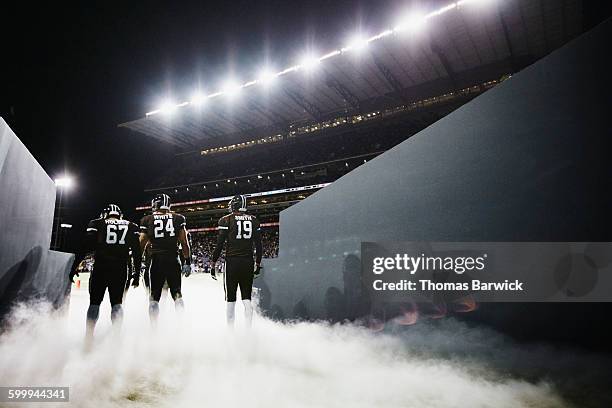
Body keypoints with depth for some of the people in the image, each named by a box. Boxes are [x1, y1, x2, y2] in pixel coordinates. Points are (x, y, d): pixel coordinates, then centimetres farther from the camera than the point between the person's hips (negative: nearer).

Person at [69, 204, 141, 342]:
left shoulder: (97, 224, 10)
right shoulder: (131, 226, 14)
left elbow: (87, 245, -2)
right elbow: (137, 250, 7)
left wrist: (75, 267, 2)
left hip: (100, 268, -1)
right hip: (121, 270, 1)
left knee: (95, 302, 10)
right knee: (117, 302, 9)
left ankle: (89, 336, 4)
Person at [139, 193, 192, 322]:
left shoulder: (147, 220, 4)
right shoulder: (178, 218, 5)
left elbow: (142, 244, 3)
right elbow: (184, 243, 2)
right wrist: (187, 262, 7)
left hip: (156, 261, -1)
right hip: (173, 261, 1)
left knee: (154, 297, 8)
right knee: (177, 294, 9)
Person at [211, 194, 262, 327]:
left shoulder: (226, 220, -2)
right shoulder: (254, 220, 9)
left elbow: (219, 244, -6)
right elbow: (258, 244, 9)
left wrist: (214, 264, 0)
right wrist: (258, 264, 17)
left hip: (232, 262, -3)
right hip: (248, 262, 3)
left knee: (230, 298, 6)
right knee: (247, 298, 9)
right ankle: (249, 328, 2)